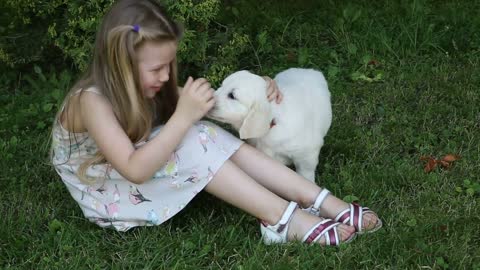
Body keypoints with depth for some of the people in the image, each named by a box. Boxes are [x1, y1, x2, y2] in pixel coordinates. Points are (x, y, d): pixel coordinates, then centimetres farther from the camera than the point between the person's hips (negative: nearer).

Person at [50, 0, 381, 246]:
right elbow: (134, 170, -39)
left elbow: (205, 105, -5)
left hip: (145, 171, 7)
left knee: (214, 138, -17)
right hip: (109, 195, -7)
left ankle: (322, 202, -21)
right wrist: (184, 116, -42)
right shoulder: (92, 100, -29)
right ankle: (283, 219, -28)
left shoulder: (142, 82, -7)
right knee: (192, 144, -30)